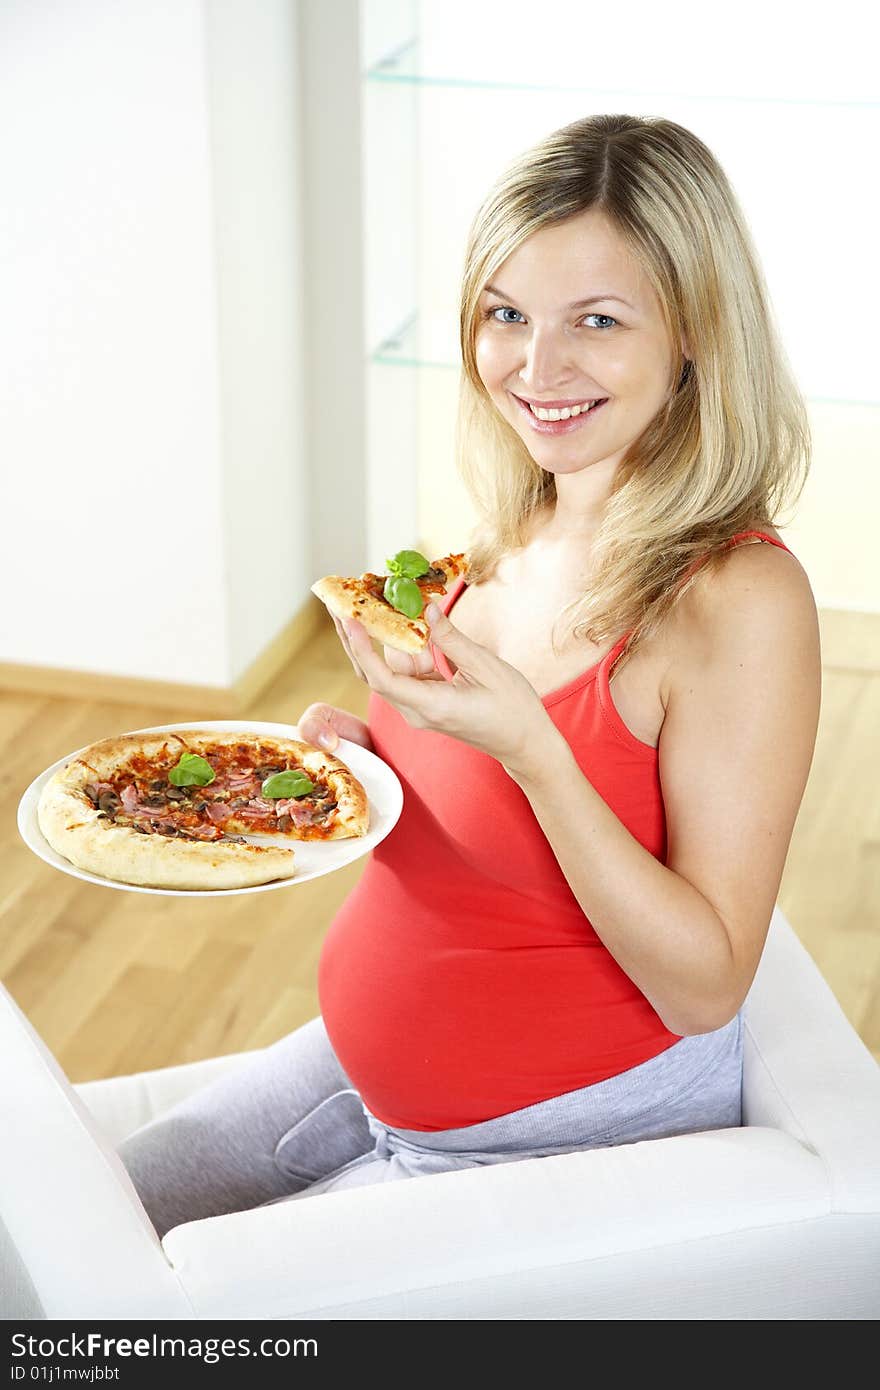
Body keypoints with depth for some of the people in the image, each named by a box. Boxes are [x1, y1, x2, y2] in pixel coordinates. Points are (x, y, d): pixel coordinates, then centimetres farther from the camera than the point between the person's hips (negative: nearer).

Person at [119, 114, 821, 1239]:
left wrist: (527, 747, -34)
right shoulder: (514, 534, -2)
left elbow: (705, 985, -23)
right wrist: (363, 753, -9)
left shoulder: (741, 599, -25)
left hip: (579, 1133, -7)